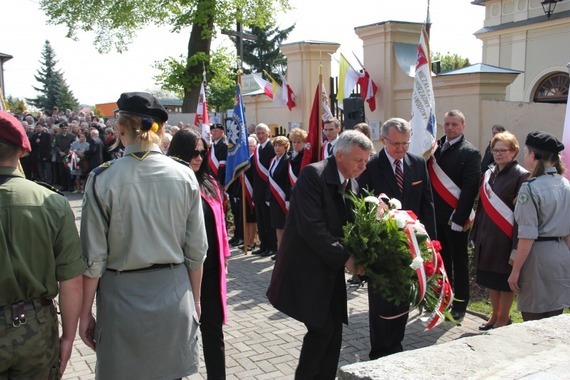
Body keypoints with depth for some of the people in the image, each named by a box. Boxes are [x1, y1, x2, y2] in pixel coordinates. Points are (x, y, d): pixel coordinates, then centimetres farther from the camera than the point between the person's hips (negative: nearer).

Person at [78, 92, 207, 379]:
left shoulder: (102, 178, -12)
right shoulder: (185, 176, -6)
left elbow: (94, 257, -9)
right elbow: (196, 250, -1)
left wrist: (85, 313, 4)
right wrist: (195, 299, 14)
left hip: (122, 297, -2)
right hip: (173, 295, 2)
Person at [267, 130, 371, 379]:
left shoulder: (352, 184, 8)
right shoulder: (313, 174, -16)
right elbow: (311, 227, -25)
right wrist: (345, 258, -20)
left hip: (331, 270, 8)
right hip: (306, 269, -7)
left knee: (334, 332, 7)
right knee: (321, 329, -9)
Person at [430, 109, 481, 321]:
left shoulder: (470, 153, -8)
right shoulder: (436, 147, 9)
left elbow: (470, 188, -13)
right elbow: (431, 180, 7)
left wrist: (459, 218, -17)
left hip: (455, 217, -5)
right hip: (436, 215, 5)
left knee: (458, 261, 7)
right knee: (441, 258, 16)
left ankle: (459, 304, 19)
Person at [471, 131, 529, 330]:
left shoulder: (521, 176, -10)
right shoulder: (489, 173, 9)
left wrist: (516, 243, -20)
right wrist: (477, 234, 8)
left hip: (506, 237, -6)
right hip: (487, 235, 6)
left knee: (504, 279, 6)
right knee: (490, 277, 14)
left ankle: (504, 318, 21)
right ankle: (495, 315, 29)